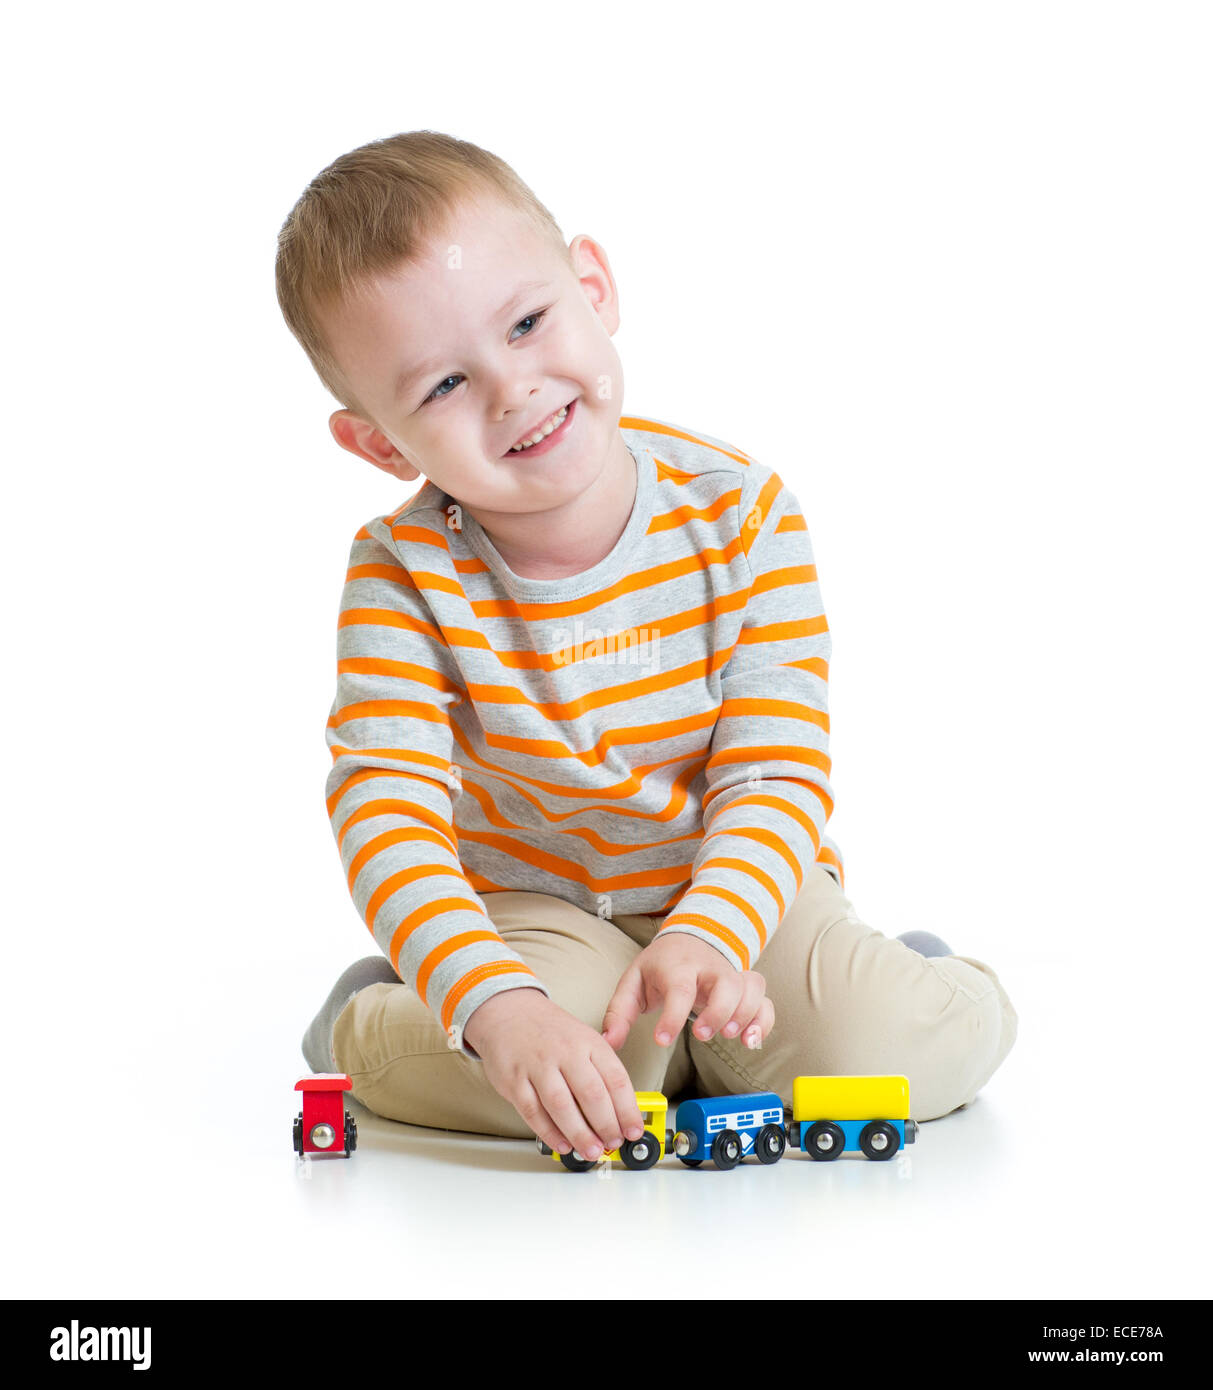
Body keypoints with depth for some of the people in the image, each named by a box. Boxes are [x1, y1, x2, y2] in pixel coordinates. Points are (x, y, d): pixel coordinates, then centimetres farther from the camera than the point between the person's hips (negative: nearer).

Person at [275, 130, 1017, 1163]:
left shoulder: (741, 511, -15)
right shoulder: (409, 577, -17)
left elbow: (774, 776, -16)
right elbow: (385, 815, -27)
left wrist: (703, 938, -36)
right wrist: (499, 1006, -44)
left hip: (739, 885, 1)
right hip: (538, 908, 0)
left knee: (882, 1046, -27)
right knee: (537, 1056, -33)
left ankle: (902, 970, 10)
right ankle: (371, 1018, 1)